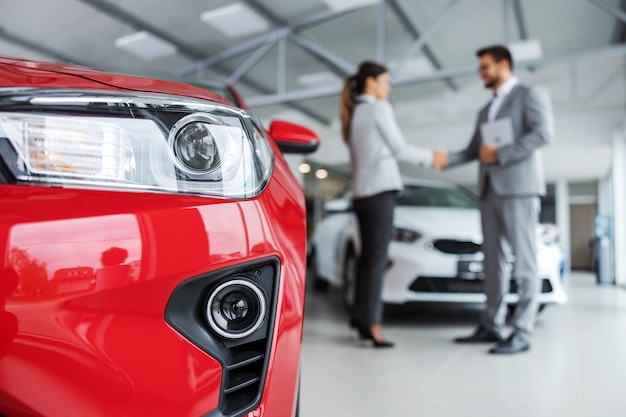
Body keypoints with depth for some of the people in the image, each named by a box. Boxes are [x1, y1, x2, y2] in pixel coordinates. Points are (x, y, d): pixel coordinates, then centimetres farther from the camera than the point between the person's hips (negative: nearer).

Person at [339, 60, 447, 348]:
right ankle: (370, 322, -7)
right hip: (380, 189, -8)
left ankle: (361, 317, 13)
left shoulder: (352, 113, 20)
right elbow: (399, 149, -4)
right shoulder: (379, 108, -4)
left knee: (367, 255, 10)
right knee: (377, 257, -8)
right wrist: (430, 157, 10)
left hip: (361, 192, 8)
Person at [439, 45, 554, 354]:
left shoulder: (531, 94, 5)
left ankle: (522, 332, -2)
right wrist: (446, 159, -1)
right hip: (489, 190, 7)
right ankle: (491, 326, 12)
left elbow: (544, 132, -11)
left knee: (524, 261, -5)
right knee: (493, 262, 6)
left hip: (518, 188, -7)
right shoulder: (485, 111, 25)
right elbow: (473, 151, 16)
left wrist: (500, 154, -14)